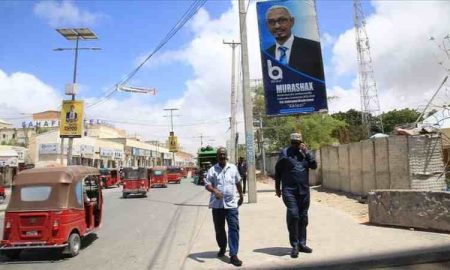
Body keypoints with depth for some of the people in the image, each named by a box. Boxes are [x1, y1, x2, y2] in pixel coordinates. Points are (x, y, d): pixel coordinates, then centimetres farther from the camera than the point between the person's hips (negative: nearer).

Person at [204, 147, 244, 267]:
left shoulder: (233, 168, 7)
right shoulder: (212, 170, 1)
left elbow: (238, 182, 17)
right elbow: (207, 184, -7)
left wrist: (241, 196, 23)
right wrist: (214, 190, -26)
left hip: (231, 203, 0)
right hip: (217, 204, 0)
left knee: (234, 228, -9)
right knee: (219, 229, 13)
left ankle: (233, 255, -5)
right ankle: (222, 248, 36)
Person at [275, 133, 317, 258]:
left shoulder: (305, 152, 10)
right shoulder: (284, 153, 0)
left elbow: (314, 166, -1)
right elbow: (277, 171, 4)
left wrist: (306, 152, -9)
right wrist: (277, 188, 4)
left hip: (304, 191, 4)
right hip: (289, 190, -4)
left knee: (303, 218, 10)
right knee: (293, 215, -15)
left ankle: (302, 243, 22)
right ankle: (295, 245, -3)